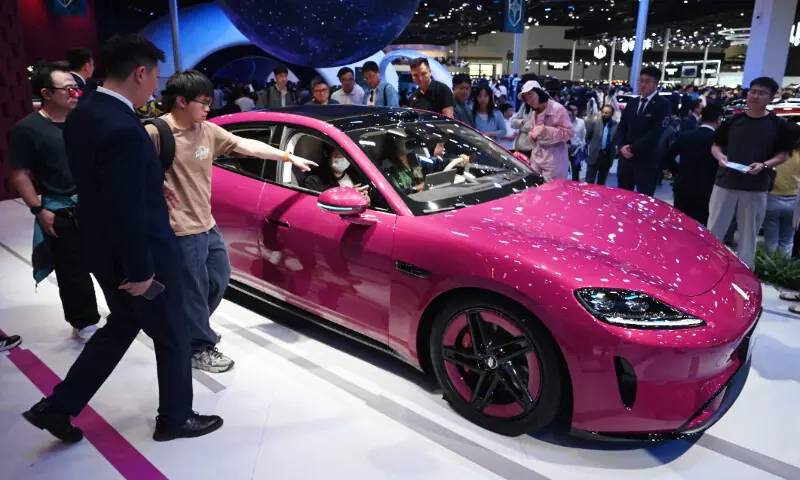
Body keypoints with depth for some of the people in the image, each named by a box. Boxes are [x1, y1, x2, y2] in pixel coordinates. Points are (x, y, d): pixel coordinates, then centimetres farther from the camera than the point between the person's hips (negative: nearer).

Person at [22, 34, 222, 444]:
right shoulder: (123, 130, -28)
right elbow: (127, 210, -27)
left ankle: (57, 407, 31)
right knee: (172, 335, 11)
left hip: (105, 251, 9)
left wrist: (152, 182, 16)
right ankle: (175, 418, 30)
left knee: (121, 327, 26)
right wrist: (140, 269, -19)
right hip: (136, 255, -9)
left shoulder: (81, 116, 3)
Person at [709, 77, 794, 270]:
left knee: (749, 234, 8)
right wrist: (720, 156, -11)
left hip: (756, 188, -1)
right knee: (714, 229, 5)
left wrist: (764, 165, -15)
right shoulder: (733, 121, 4)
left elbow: (783, 154, 3)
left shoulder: (778, 125, 0)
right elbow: (716, 145, 10)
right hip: (725, 183, 1)